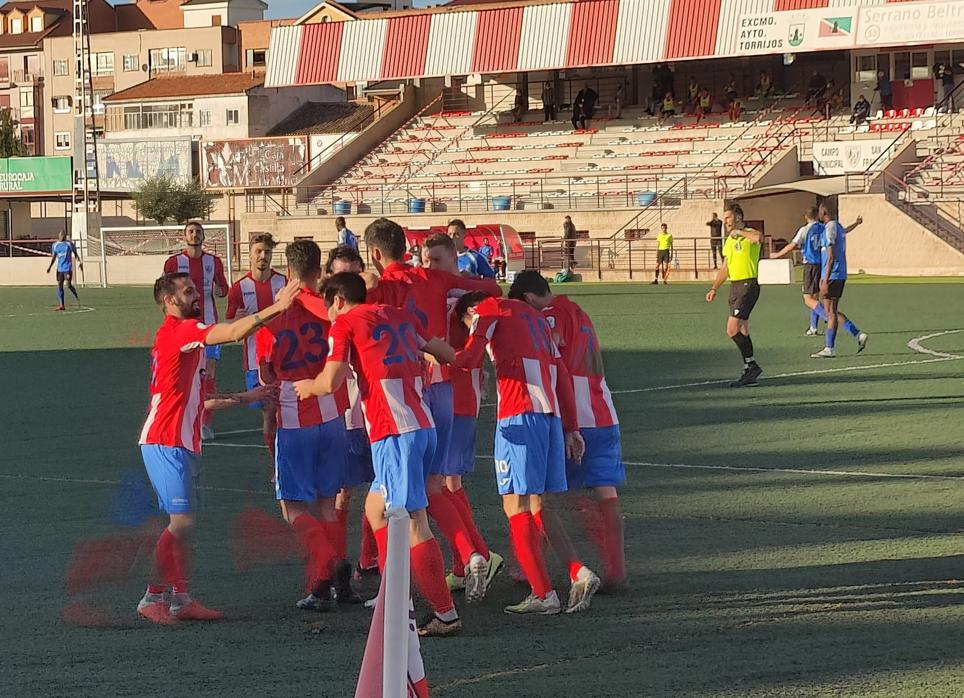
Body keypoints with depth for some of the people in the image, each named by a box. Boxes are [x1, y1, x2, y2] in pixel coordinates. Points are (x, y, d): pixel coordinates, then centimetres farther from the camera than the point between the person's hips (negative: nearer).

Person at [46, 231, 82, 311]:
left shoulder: (69, 244, 0)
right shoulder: (55, 245, 10)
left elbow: (75, 253, 5)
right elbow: (53, 257, 17)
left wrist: (79, 261, -10)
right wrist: (50, 266, 7)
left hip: (68, 268, -4)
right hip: (60, 268, 4)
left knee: (68, 285, -15)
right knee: (59, 286, 0)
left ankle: (77, 298, 10)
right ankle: (61, 305, 5)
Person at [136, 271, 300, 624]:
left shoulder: (177, 333, 21)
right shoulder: (179, 330, -11)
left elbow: (192, 401, 25)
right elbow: (235, 332, -26)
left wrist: (242, 398, 25)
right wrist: (275, 308, -26)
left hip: (179, 442, 11)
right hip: (166, 443, -11)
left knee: (183, 522, 11)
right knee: (181, 521, -12)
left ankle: (180, 598, 14)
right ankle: (154, 598, -7)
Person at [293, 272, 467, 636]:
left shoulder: (346, 323, 0)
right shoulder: (397, 316, 20)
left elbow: (330, 382, -8)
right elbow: (446, 353, 28)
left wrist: (307, 386, 14)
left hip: (394, 432, -8)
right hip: (424, 425, 8)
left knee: (412, 521, -7)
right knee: (376, 507, 19)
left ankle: (445, 615, -9)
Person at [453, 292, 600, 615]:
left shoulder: (488, 309, 7)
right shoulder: (534, 316, 28)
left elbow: (469, 357, -9)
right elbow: (562, 374, 23)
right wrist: (571, 428, 22)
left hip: (519, 415, -7)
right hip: (552, 415, 7)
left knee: (516, 504, -4)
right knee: (538, 505, 14)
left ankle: (543, 595, -9)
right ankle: (579, 573, -2)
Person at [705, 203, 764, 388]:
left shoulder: (748, 234, -10)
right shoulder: (729, 240, 17)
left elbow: (759, 238, -36)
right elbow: (725, 267, 25)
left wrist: (739, 232, -20)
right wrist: (714, 289, 21)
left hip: (747, 285, -9)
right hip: (734, 287, 9)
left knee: (733, 330, -16)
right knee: (742, 331, 10)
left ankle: (752, 365, -7)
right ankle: (750, 373, 15)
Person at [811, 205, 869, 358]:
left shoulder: (829, 229, -14)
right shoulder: (839, 228, 13)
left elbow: (831, 257, -19)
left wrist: (825, 281, -21)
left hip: (832, 275, -9)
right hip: (841, 275, 9)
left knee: (830, 311, -5)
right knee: (832, 311, 13)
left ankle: (829, 349, -4)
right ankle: (858, 334, 6)